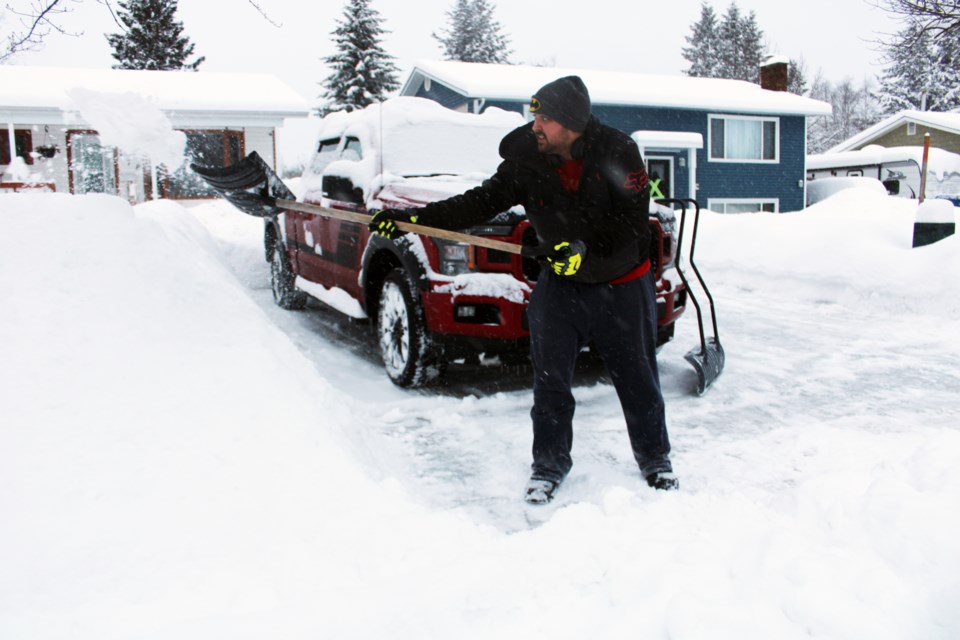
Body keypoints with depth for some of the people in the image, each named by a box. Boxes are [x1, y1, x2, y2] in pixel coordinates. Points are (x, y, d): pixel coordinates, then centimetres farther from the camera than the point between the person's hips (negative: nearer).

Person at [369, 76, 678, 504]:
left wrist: (585, 256, -32)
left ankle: (655, 461, 29)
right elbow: (481, 202, -5)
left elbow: (631, 228, -19)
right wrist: (414, 219, -13)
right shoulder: (526, 160, -6)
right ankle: (549, 464, 22)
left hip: (622, 286, -2)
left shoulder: (618, 152, -16)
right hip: (559, 285, 3)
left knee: (638, 380, 9)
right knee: (549, 380, 4)